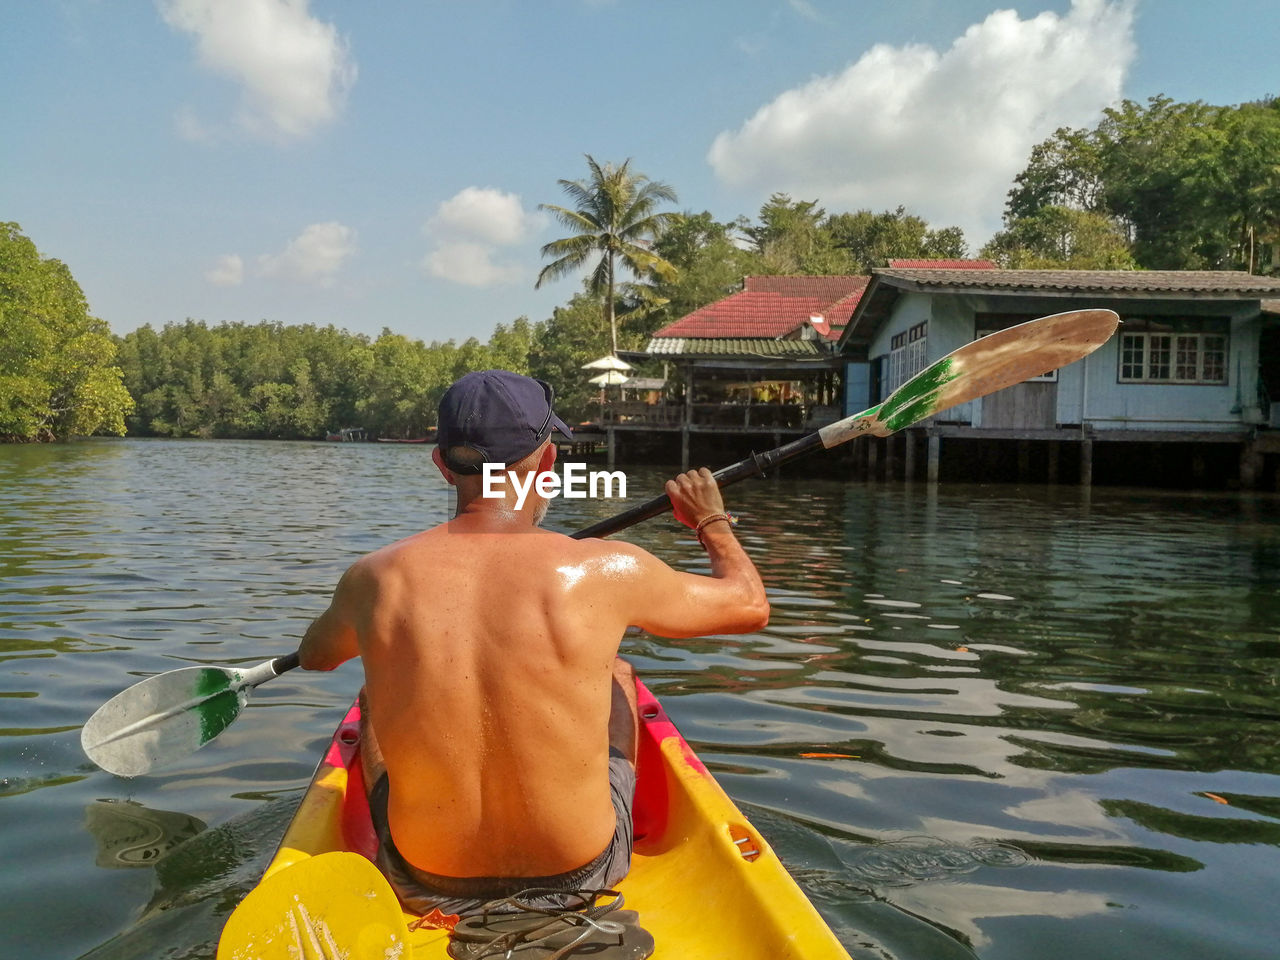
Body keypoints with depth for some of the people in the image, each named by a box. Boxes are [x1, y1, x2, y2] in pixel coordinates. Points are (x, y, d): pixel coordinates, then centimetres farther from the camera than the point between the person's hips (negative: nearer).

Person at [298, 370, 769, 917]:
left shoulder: (375, 579, -14)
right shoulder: (606, 571, -19)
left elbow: (314, 656, 11)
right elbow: (750, 606, -1)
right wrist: (711, 520, 18)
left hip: (427, 888, 1)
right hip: (583, 873, 0)